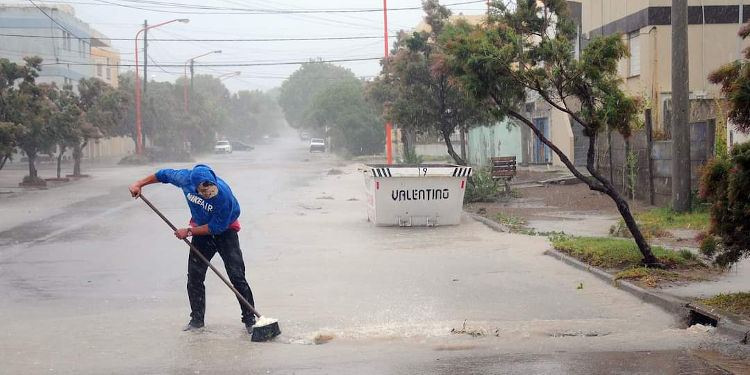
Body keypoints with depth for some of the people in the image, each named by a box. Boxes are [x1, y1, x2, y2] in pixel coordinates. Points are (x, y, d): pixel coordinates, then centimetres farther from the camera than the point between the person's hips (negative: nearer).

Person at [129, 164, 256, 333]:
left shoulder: (224, 194, -36)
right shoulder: (185, 178, -25)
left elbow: (216, 227, -26)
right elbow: (164, 174, -2)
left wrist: (189, 231, -20)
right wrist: (139, 184, 3)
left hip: (225, 230, -4)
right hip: (201, 228, 4)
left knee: (237, 276, -10)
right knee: (194, 276, 3)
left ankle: (249, 319, -2)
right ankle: (197, 318, 17)